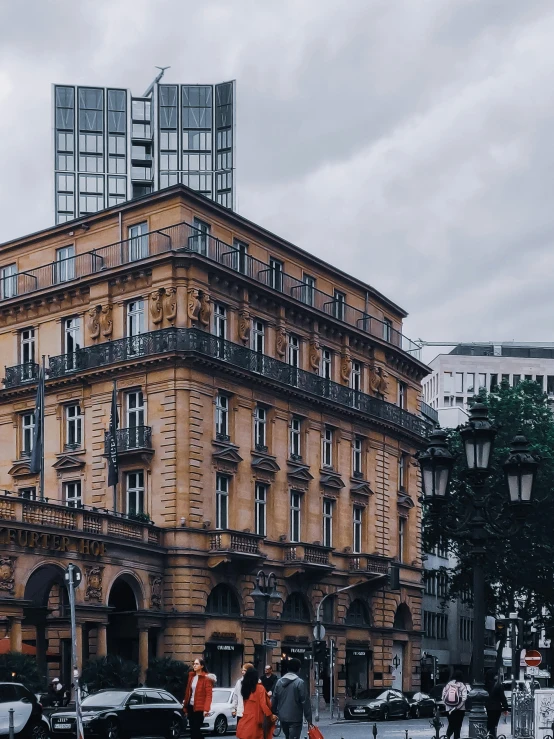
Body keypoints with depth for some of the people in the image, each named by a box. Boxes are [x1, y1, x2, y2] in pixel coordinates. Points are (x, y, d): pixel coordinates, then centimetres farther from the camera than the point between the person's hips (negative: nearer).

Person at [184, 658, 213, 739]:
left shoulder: (206, 678, -8)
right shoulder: (191, 676, 11)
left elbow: (209, 695, -13)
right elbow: (187, 692, 13)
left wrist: (206, 709, -22)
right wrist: (185, 707, 10)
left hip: (199, 708, -6)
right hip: (191, 706, 6)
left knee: (196, 729, -6)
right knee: (192, 729, 8)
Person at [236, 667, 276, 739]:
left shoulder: (245, 688, 8)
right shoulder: (260, 688, -9)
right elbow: (263, 704, -13)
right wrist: (271, 715, -3)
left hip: (246, 719, 5)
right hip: (256, 719, -5)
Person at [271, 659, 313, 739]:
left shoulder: (279, 682, 6)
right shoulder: (300, 682, -12)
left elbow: (274, 700, 11)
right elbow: (305, 702, -12)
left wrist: (275, 713, 22)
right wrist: (309, 719, -7)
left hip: (282, 718, 6)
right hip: (295, 719, -6)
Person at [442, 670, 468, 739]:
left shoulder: (448, 684, 1)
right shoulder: (462, 685, -8)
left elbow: (443, 696, 1)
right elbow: (464, 698, -16)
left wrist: (447, 705, 12)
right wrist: (457, 707, -11)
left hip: (449, 709, 3)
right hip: (459, 709, -3)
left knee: (451, 725, 17)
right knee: (458, 725, 7)